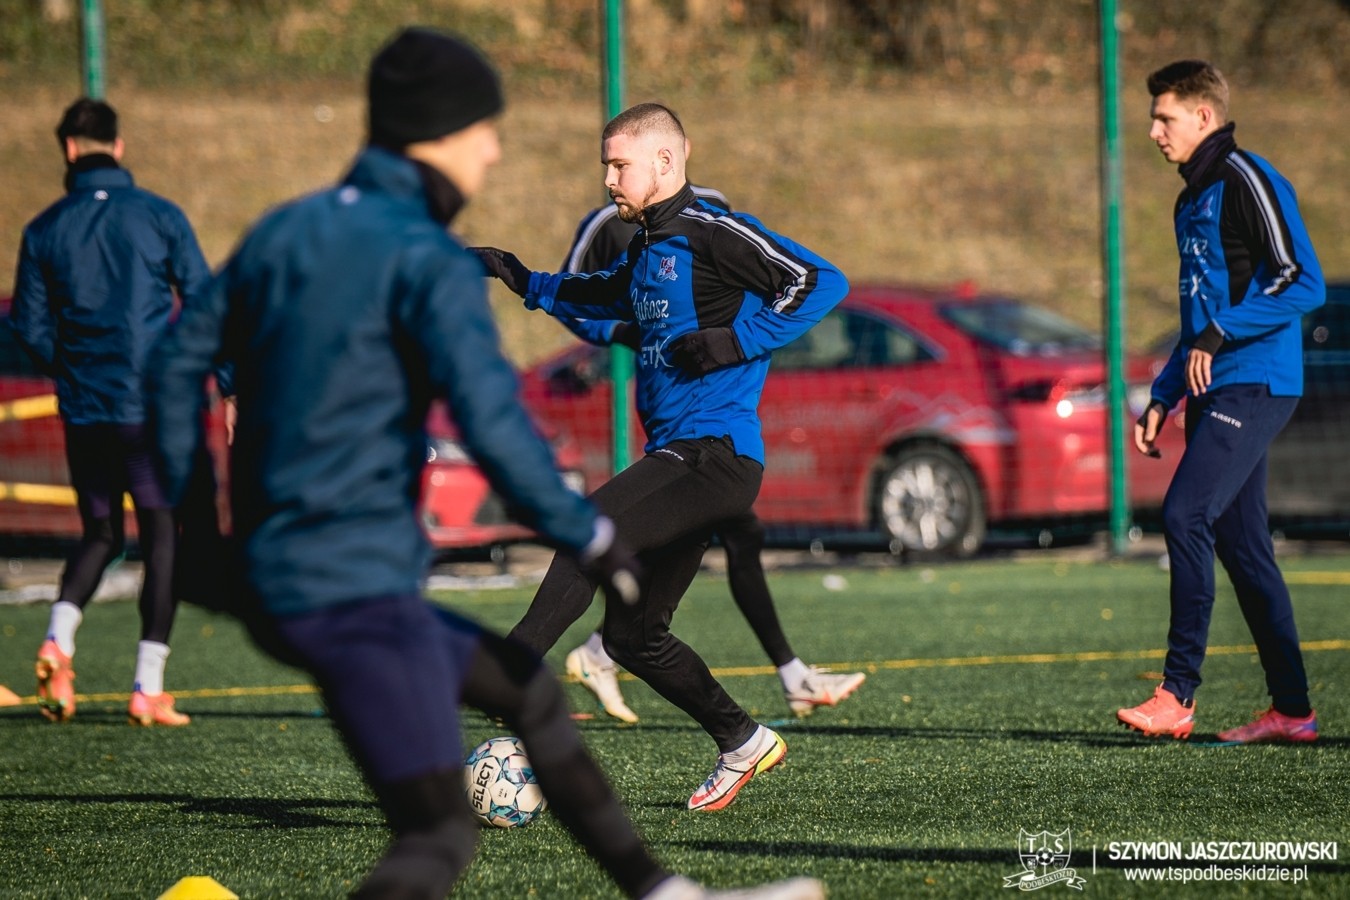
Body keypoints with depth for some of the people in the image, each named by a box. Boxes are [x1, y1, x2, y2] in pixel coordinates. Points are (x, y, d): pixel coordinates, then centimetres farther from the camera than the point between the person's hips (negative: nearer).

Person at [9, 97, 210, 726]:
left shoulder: (44, 230, 2)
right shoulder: (160, 217, -2)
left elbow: (30, 329, 4)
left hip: (83, 410, 2)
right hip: (154, 408, -2)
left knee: (100, 533, 18)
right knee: (162, 534, 5)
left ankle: (58, 639, -8)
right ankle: (148, 688, -1)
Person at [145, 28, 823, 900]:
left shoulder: (283, 232, 12)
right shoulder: (429, 262, -12)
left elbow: (180, 360, 16)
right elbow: (492, 424, -21)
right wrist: (593, 541, -12)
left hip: (271, 576, 9)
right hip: (357, 588, -9)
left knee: (529, 691, 22)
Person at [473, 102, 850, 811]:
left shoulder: (712, 233, -8)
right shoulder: (648, 247, 19)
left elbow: (822, 282, -16)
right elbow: (608, 296, 42)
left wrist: (737, 341, -21)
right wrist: (525, 282, 31)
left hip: (714, 453, -10)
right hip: (676, 458, 10)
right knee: (631, 634, 10)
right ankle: (743, 743, 23)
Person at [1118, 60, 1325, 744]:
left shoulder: (1246, 181, -9)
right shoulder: (1193, 200, 21)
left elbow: (1304, 283, -17)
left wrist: (1220, 334, -20)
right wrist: (1162, 398, 21)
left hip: (1252, 385, -10)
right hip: (1215, 391, 10)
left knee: (1186, 515, -18)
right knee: (1239, 542, 6)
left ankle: (1178, 696, -20)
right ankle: (1290, 710, 9)